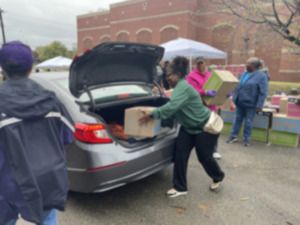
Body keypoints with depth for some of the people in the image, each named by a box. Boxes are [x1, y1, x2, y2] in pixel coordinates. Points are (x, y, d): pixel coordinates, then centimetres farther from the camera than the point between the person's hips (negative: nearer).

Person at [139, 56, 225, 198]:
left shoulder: (183, 87, -25)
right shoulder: (179, 87, 5)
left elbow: (171, 107, -37)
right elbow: (174, 109, 11)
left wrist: (151, 114, -33)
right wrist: (154, 114, 8)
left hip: (205, 126, -9)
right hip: (189, 127, 9)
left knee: (204, 156, 4)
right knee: (180, 153, -1)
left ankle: (218, 178, 36)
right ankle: (180, 187, 9)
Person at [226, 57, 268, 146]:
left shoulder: (261, 76, -10)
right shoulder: (243, 74, 10)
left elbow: (263, 93, -13)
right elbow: (237, 86, 18)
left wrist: (259, 105, -18)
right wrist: (233, 96, 13)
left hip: (250, 104, -6)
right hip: (239, 102, 6)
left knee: (248, 122, 6)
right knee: (237, 119, 12)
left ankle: (246, 138, 21)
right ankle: (233, 136, 24)